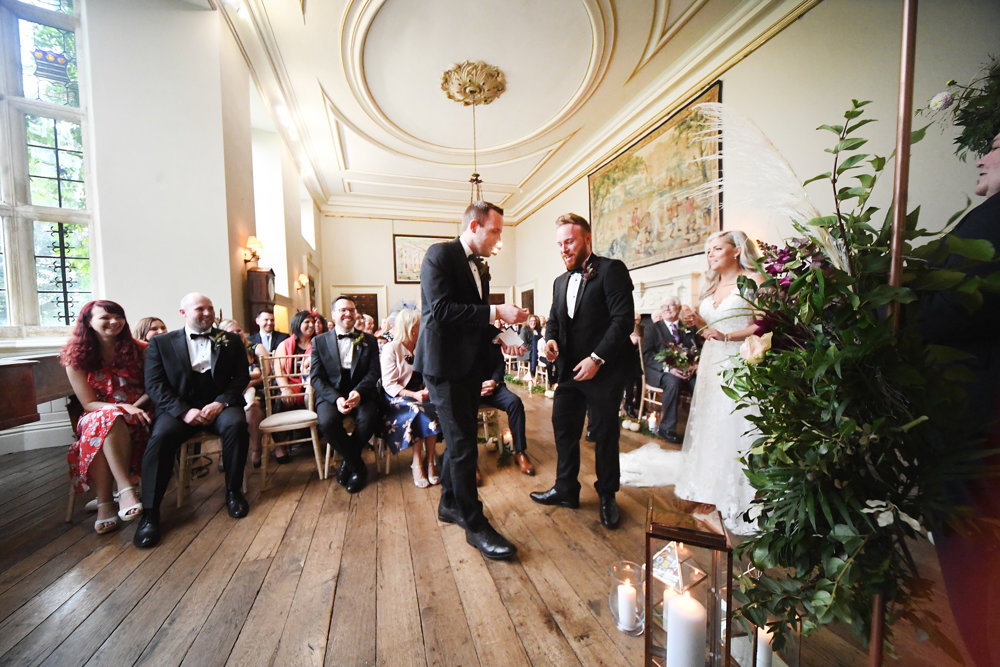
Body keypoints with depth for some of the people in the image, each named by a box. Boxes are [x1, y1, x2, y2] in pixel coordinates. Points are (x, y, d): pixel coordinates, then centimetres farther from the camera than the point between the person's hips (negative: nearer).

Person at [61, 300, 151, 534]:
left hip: (137, 415, 0)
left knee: (109, 422, -34)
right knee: (108, 420, -35)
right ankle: (127, 488, -37)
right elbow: (89, 404, -2)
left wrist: (133, 407, -16)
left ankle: (105, 502, -30)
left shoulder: (138, 350, 4)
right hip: (96, 417, 0)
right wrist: (120, 407, -22)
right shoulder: (76, 357, 4)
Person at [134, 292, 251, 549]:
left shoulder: (231, 340, 10)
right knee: (161, 436, -29)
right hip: (179, 407, 1)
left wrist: (220, 403, -12)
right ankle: (149, 513, -16)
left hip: (219, 404, 0)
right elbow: (155, 385, 1)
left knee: (236, 424, -30)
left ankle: (233, 492, -13)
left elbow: (242, 377, 5)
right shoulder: (161, 343, 9)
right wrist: (184, 411, -16)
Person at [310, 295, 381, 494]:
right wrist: (336, 398, -17)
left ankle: (348, 464, 0)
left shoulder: (369, 340, 11)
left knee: (367, 419, -30)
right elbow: (316, 377, 1)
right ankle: (358, 467, -8)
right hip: (330, 395, 0)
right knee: (327, 422, -30)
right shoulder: (319, 341, 10)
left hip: (361, 393, 0)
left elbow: (374, 372, 1)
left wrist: (359, 392, -19)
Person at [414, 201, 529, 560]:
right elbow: (440, 309, -22)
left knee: (458, 439, 18)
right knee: (463, 444, -3)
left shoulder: (480, 267, 16)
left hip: (470, 365, 9)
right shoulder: (440, 254, -9)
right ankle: (474, 524, 14)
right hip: (445, 364, -9)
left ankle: (450, 504, 37)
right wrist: (495, 311, -21)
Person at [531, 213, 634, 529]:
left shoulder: (611, 270, -8)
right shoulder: (560, 282, 14)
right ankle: (566, 490, 32)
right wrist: (551, 339, -6)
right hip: (568, 371, 6)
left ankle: (607, 497, 31)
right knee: (564, 431, 12)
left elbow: (624, 319, -15)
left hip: (603, 371, -6)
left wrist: (597, 358, -19)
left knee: (605, 435, 9)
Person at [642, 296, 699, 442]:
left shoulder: (689, 329, 19)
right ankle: (667, 429, -23)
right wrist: (668, 368, -19)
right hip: (659, 372, -3)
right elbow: (647, 355, -3)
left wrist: (693, 366, -12)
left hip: (686, 371, 3)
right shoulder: (653, 328, 9)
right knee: (673, 382, -34)